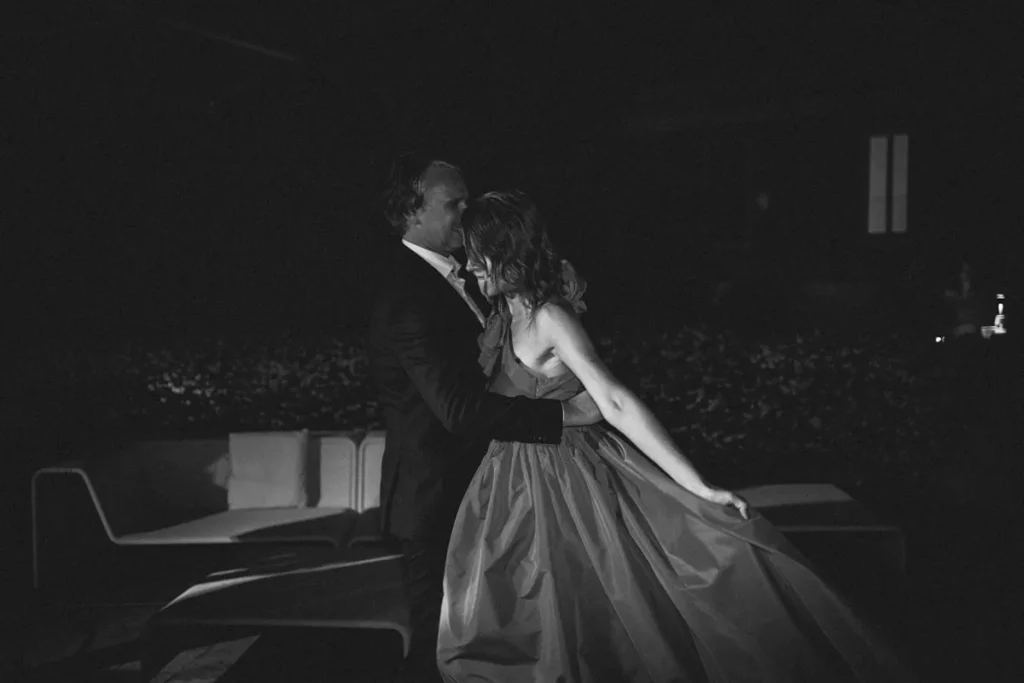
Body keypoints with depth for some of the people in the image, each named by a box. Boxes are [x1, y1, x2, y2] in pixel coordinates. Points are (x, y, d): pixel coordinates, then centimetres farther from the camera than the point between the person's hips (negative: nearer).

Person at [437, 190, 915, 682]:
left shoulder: (549, 318, -21)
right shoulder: (505, 315, 4)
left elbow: (618, 404, -27)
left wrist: (697, 487, -30)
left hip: (563, 485, -8)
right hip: (517, 483, 8)